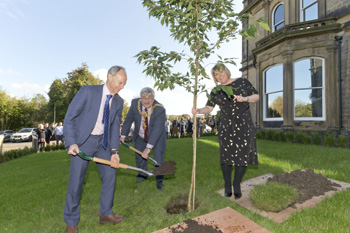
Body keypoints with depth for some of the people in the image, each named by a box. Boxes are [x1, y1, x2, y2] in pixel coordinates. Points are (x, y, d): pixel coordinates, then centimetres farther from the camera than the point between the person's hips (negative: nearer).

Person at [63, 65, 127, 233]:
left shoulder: (118, 102, -1)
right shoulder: (87, 91, -15)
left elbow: (115, 127, 0)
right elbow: (69, 117, -13)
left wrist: (114, 151, -10)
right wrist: (71, 143, -23)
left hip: (103, 141, 5)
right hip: (82, 141, -4)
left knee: (110, 175, 6)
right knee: (76, 180, 0)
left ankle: (105, 214, 26)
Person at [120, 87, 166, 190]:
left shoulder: (160, 109, -32)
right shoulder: (135, 103, -20)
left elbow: (157, 130, -37)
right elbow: (128, 119, -7)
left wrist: (148, 147, -41)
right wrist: (123, 135, -7)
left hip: (157, 136, -3)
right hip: (140, 137, 4)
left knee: (158, 158, -5)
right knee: (139, 155, 11)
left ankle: (159, 180, 19)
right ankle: (142, 175, 37)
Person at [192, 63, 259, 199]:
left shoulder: (242, 82, 3)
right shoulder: (216, 91, 5)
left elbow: (256, 97, 2)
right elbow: (208, 108, -1)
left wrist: (245, 99, -18)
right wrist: (198, 111, -22)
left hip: (244, 125, 0)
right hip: (226, 127, 0)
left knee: (243, 155, 0)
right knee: (227, 156, -1)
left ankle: (237, 185, 20)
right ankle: (227, 185, 19)